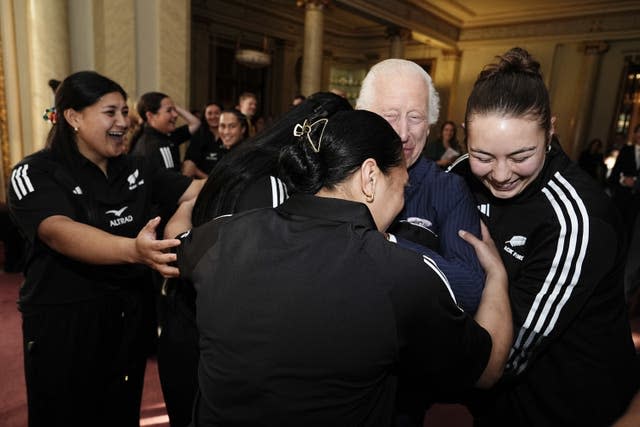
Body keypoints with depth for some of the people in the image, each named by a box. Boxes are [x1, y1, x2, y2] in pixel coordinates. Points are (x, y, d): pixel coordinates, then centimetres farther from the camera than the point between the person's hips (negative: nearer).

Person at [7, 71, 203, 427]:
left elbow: (197, 190, -5)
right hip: (63, 322, -4)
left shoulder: (137, 169, 3)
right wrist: (133, 250, -47)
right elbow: (60, 233, -30)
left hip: (130, 318, 4)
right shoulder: (36, 173, -12)